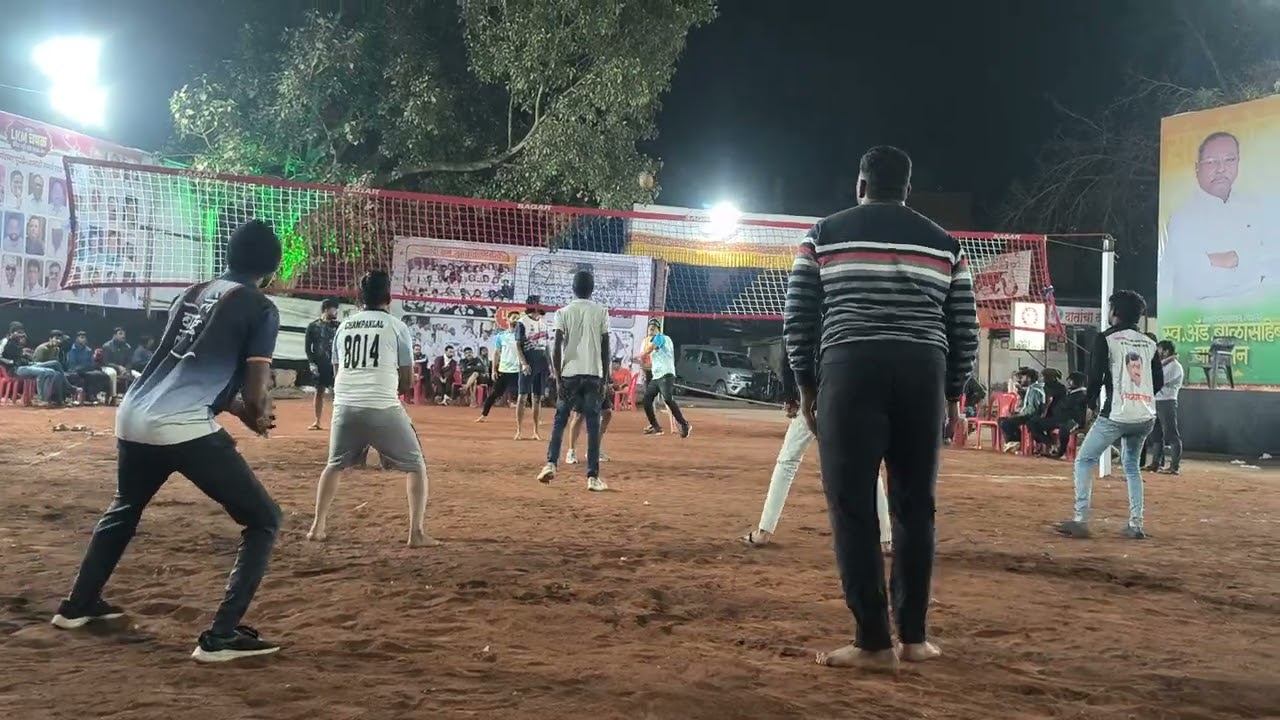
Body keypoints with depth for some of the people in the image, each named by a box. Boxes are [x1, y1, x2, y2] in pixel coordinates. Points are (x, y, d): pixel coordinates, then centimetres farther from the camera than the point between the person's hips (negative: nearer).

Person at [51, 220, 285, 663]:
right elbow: (254, 388, -5)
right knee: (264, 520, 4)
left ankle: (78, 605, 45)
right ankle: (222, 636, -2)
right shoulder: (260, 308, 1)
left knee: (124, 510, 36)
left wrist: (238, 407, 29)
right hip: (185, 428, -7)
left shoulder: (191, 294, 20)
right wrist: (258, 416, 17)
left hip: (133, 417, 8)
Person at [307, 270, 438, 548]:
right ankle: (416, 533, 1)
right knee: (416, 466, 10)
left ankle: (317, 527, 25)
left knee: (335, 465, 27)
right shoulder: (396, 327, 2)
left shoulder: (344, 326, 13)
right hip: (383, 409, -4)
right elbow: (407, 381, 3)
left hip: (345, 407, 4)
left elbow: (337, 373, 19)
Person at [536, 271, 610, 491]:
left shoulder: (564, 312, 2)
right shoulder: (601, 312, 5)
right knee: (593, 426, 1)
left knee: (559, 420, 13)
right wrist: (605, 380, 7)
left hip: (569, 374, 0)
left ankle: (551, 464, -1)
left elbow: (557, 347, -5)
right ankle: (593, 477, -3)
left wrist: (558, 379, -2)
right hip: (594, 374, 0)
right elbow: (605, 349, 3)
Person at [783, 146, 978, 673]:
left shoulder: (824, 235, 7)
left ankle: (873, 644, -1)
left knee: (853, 508, 0)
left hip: (850, 372, -3)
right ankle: (913, 637, 16)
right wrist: (953, 393, 20)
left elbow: (798, 319, 5)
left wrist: (806, 385, 14)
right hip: (922, 376, 3)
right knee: (915, 507, 10)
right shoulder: (944, 243, 13)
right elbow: (964, 331, 11)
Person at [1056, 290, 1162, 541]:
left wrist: (1092, 402, 8)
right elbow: (1159, 381, 13)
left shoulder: (1106, 338, -3)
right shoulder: (1149, 343, 13)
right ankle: (1136, 525, 14)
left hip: (1116, 414, -6)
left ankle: (1081, 520, -4)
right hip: (1146, 417, 6)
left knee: (1084, 460, 6)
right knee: (1131, 465, 22)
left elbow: (1095, 375, -9)